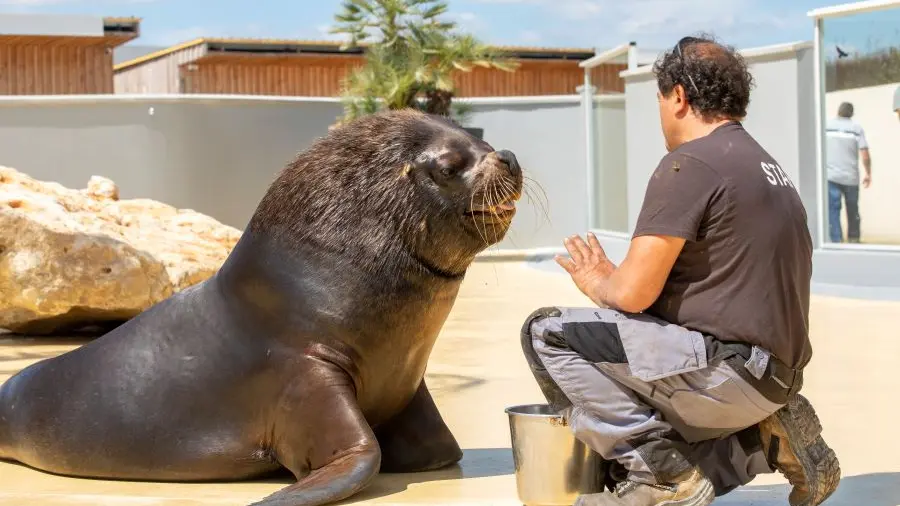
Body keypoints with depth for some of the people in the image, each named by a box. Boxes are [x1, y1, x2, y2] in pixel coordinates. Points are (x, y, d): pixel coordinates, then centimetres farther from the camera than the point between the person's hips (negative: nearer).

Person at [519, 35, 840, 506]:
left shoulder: (690, 163, -13)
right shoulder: (765, 165, 17)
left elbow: (634, 293, -17)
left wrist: (597, 282, 6)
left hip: (726, 371, -10)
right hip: (775, 373, 10)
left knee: (547, 333, -7)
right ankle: (764, 439, 7)